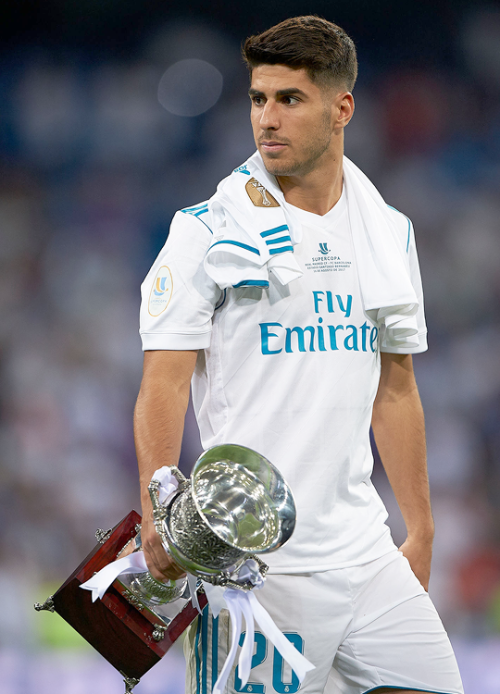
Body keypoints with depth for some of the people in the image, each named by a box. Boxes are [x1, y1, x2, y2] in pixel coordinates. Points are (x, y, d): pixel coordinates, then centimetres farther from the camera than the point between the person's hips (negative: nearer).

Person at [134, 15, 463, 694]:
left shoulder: (389, 232, 12)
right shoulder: (208, 232, -3)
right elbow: (163, 385, -7)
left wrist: (421, 530, 19)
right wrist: (159, 514, -20)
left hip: (365, 554, 5)